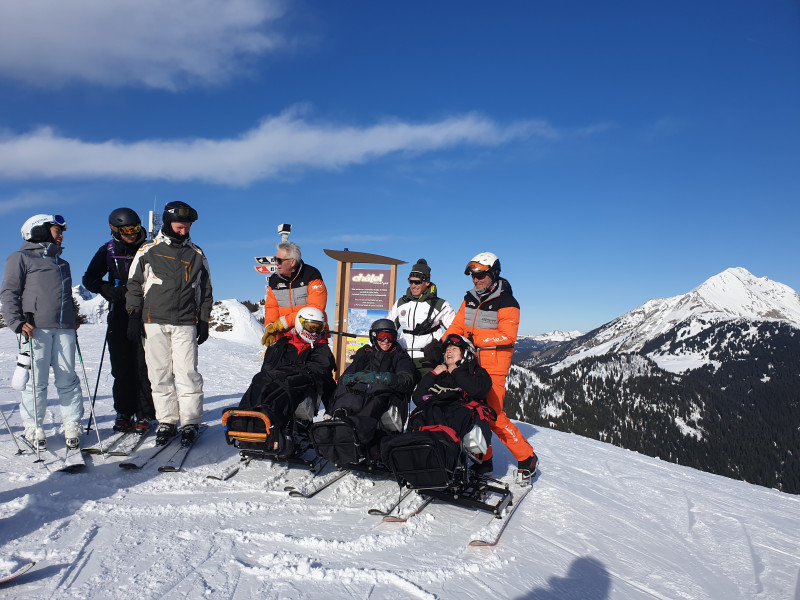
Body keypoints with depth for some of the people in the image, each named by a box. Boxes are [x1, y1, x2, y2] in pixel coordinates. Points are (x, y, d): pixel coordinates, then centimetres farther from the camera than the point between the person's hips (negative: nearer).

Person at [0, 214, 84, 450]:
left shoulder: (62, 263, 27)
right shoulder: (21, 258, 8)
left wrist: (74, 318, 17)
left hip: (64, 328, 5)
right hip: (36, 328, -4)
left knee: (67, 379, 1)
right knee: (36, 380, -3)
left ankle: (72, 426, 7)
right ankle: (33, 429, 9)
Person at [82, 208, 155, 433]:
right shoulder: (108, 251, 10)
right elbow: (89, 279, 11)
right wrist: (110, 290, -9)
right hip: (119, 315, 2)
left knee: (143, 366, -5)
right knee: (121, 366, 3)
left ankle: (144, 414, 2)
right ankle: (124, 412, 14)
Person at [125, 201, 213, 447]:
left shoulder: (197, 255, 11)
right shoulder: (148, 251, 8)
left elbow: (205, 290, 15)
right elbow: (134, 285, 10)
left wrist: (204, 321, 10)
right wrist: (134, 317, 3)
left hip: (185, 324, 0)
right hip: (154, 323, 1)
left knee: (187, 373, -6)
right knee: (160, 375, 3)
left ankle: (190, 422, 2)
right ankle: (166, 422, 12)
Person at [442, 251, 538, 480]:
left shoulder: (506, 303, -8)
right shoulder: (470, 299, 11)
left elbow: (507, 335, -17)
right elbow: (457, 326, 13)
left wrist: (475, 339, -20)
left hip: (493, 367, -6)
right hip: (470, 365, 6)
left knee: (493, 415, -9)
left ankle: (526, 457, 8)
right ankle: (483, 459, 21)